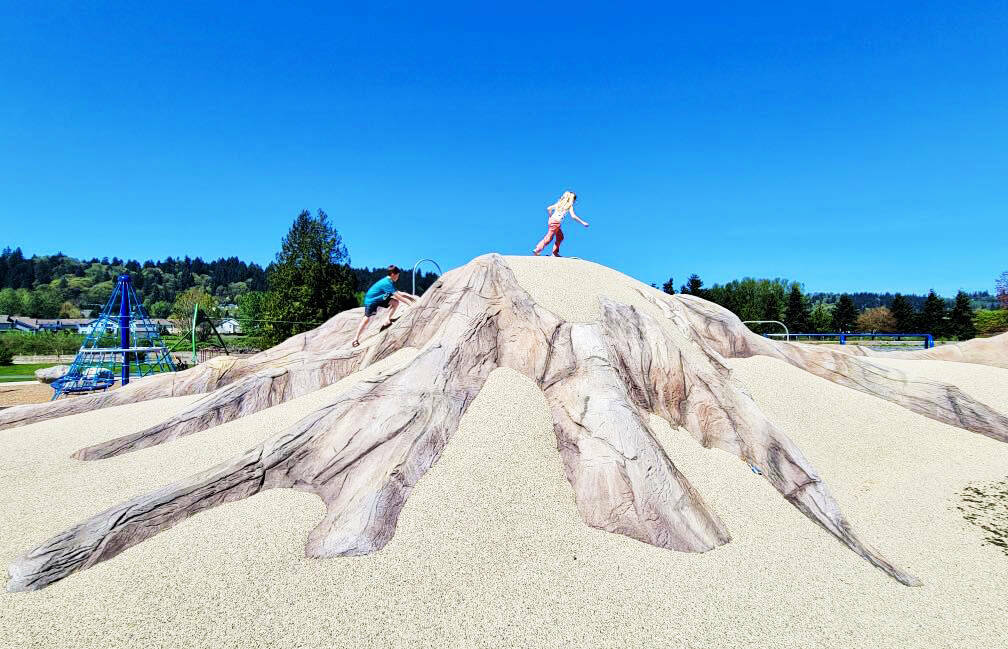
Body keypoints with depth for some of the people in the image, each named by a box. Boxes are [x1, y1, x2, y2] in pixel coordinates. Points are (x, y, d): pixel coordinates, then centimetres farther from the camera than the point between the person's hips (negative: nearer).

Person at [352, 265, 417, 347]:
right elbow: (397, 296, -29)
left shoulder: (390, 282, 1)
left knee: (395, 302, -8)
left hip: (379, 299, 9)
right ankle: (356, 338, -4)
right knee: (367, 318, -10)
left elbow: (398, 293, 4)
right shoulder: (387, 283, -28)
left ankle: (387, 321, -2)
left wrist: (410, 296, -4)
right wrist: (408, 303, -27)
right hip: (371, 300, -8)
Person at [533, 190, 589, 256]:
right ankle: (537, 250, -6)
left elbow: (548, 209, 10)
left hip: (551, 220, 8)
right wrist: (582, 223, -4)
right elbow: (573, 216, -9)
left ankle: (555, 253, 16)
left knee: (560, 237, 18)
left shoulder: (559, 203, 17)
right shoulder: (570, 206, 1)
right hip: (556, 222, -8)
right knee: (549, 237, -4)